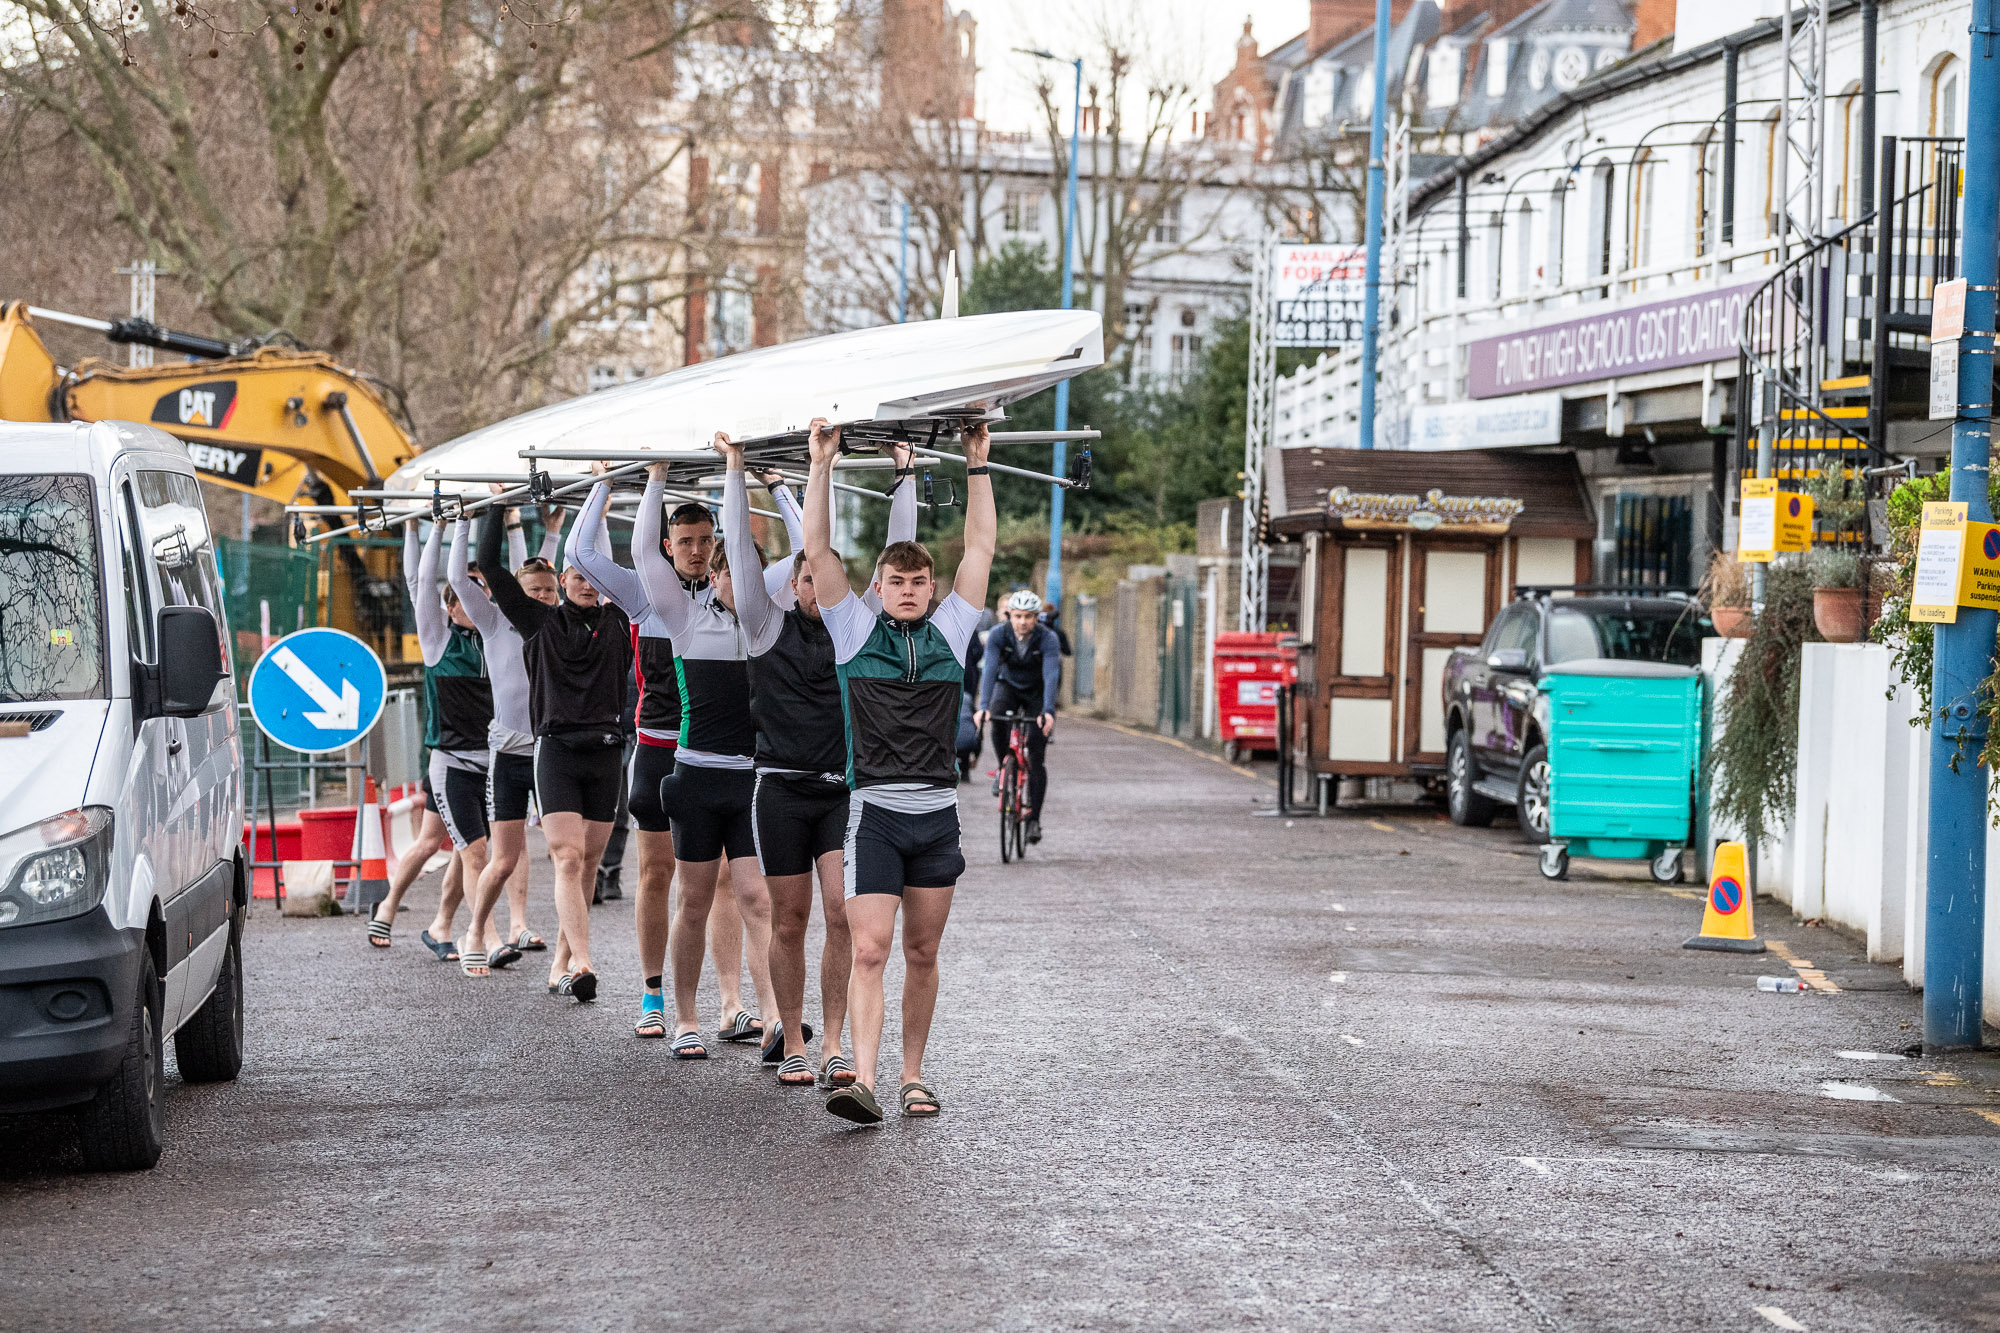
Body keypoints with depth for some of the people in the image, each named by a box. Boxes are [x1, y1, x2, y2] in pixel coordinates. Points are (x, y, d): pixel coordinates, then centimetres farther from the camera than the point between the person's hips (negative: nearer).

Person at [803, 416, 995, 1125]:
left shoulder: (950, 633, 10)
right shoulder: (856, 630, 5)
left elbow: (981, 548, 11)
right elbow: (817, 549, -1)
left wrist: (977, 467, 11)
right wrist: (822, 467, -3)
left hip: (937, 813, 3)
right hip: (874, 808, -3)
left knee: (922, 953, 9)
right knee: (869, 949, -12)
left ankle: (913, 1075, 18)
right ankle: (863, 1081, -19)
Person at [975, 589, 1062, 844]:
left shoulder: (1048, 639, -27)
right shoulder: (998, 634, -23)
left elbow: (1051, 675, -37)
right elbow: (990, 669, -31)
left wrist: (1047, 711, -52)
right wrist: (983, 707, -45)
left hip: (1037, 692, -1)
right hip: (1008, 686, 1)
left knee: (1037, 757, -9)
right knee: (997, 718, -34)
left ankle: (1034, 818, -2)